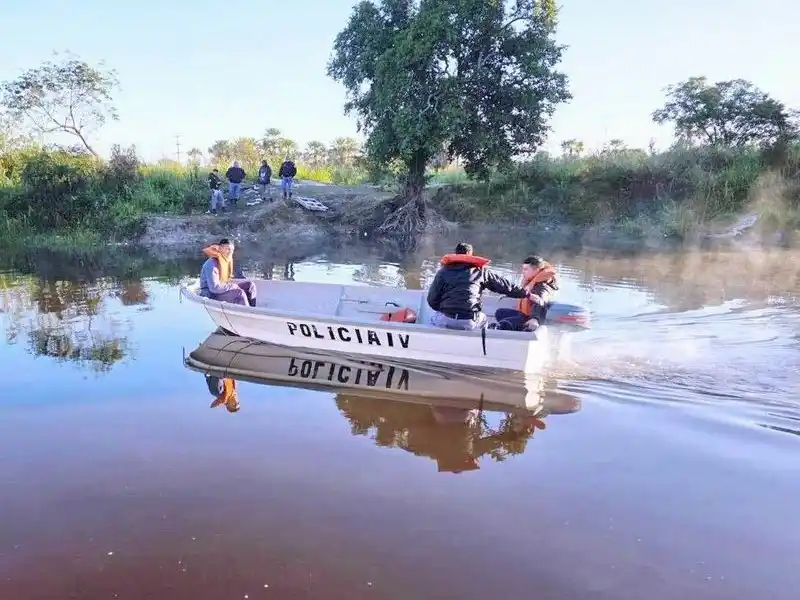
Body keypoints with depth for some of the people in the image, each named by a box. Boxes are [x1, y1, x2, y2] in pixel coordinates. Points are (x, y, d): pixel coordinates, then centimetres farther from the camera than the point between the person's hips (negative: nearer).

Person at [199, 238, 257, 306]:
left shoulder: (227, 260, 1)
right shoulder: (212, 264, -25)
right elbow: (214, 287, -29)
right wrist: (233, 286, -22)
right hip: (211, 294, -9)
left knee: (249, 284, 2)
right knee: (239, 293, -28)